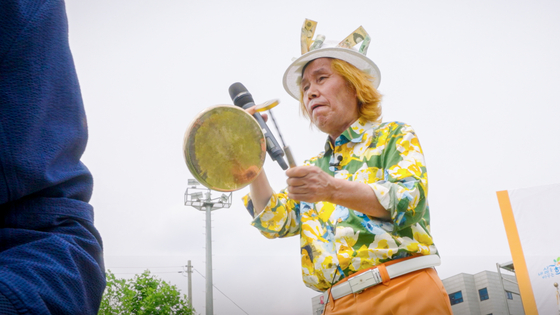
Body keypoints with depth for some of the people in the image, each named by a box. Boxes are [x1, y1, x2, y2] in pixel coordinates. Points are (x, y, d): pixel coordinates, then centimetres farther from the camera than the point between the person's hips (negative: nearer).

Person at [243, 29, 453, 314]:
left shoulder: (394, 136, 9)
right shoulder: (312, 169, 22)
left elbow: (410, 200, -9)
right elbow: (275, 222, 10)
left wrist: (332, 189, -22)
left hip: (404, 291, -4)